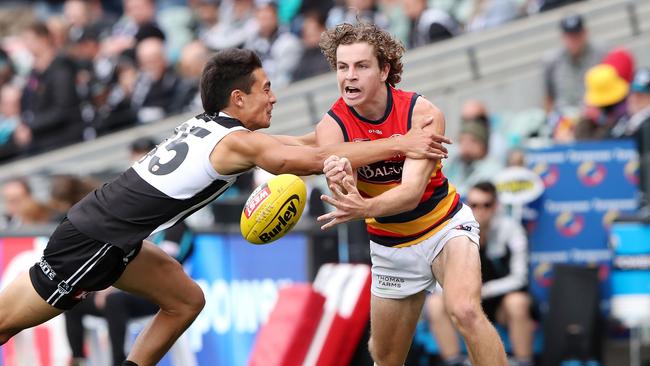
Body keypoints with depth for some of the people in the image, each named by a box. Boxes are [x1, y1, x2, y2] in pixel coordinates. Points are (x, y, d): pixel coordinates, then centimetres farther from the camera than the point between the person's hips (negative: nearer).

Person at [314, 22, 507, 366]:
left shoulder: (422, 113, -23)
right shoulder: (332, 126, -18)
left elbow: (412, 191, -33)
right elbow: (344, 200, -30)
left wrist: (366, 208, -53)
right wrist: (341, 183, -54)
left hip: (444, 225, -3)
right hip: (390, 245, 3)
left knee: (465, 311, -30)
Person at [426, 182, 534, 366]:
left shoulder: (509, 228, -14)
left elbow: (519, 277, -18)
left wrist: (484, 290, -29)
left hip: (499, 297, -2)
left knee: (517, 302, -36)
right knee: (435, 304, -26)